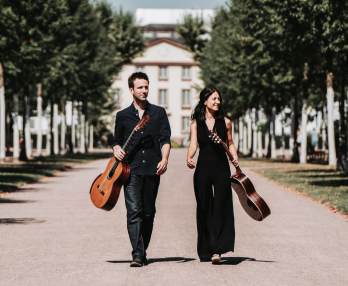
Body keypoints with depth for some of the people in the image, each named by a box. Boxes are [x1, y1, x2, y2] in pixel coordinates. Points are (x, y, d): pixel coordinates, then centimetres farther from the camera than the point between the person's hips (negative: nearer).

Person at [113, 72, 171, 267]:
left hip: (152, 170, 1)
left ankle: (143, 252, 18)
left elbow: (165, 139, 4)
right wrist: (117, 149, -4)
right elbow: (117, 140, 19)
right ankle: (137, 255, -18)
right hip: (131, 170, -1)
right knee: (134, 211, -13)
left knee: (148, 212, 6)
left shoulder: (159, 113, 10)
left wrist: (164, 159, -12)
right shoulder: (123, 116, 12)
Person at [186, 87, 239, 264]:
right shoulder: (196, 122, 5)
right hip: (203, 168, 1)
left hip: (221, 168, -1)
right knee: (204, 208, 5)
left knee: (220, 208, -9)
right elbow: (193, 143, -4)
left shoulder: (225, 122, 6)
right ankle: (205, 250, 14)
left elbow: (230, 143, 14)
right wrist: (189, 158, -23)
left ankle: (216, 250, -15)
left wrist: (235, 157, -5)